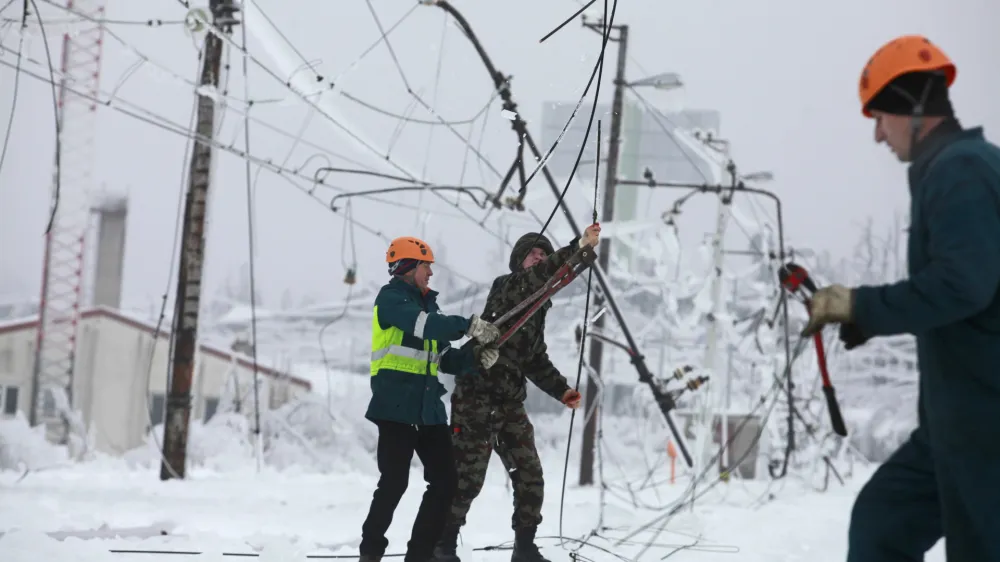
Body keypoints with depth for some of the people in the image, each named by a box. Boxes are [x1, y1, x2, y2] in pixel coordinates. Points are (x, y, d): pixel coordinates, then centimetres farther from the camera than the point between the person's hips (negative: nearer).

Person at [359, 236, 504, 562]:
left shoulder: (427, 304, 21)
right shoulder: (391, 297, -3)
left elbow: (444, 360, 17)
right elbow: (420, 324, -23)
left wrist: (475, 357, -1)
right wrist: (468, 325, -26)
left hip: (429, 406, 8)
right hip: (396, 405, -8)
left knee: (445, 481, 2)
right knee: (394, 483, -9)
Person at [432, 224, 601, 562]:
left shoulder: (537, 308, 16)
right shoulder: (504, 287, -8)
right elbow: (537, 277, -30)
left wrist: (561, 390, 7)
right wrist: (579, 247, -41)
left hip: (510, 404, 8)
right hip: (477, 400, -8)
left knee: (529, 477, 2)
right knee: (467, 478, -3)